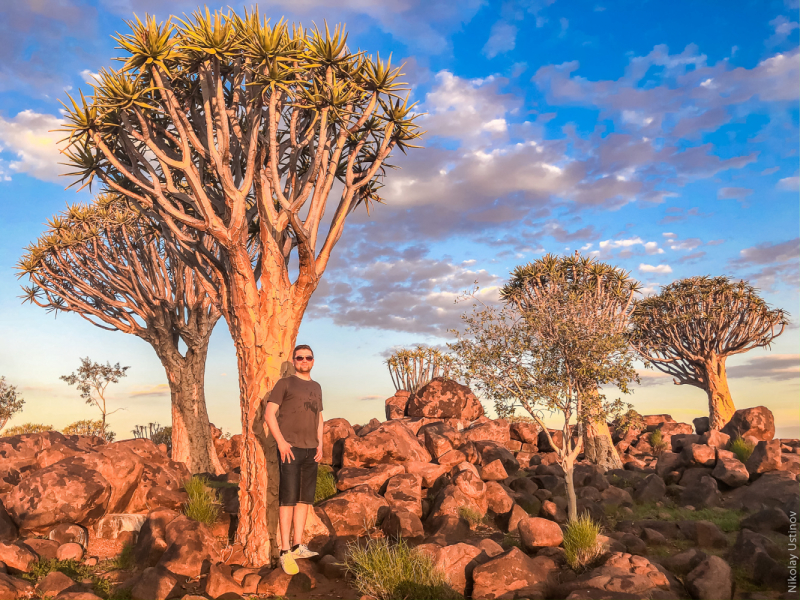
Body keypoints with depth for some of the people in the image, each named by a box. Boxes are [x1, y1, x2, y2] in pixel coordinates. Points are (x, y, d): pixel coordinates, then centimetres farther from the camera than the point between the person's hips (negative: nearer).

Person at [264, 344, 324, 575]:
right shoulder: (285, 383, -1)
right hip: (290, 448, -6)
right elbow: (269, 414, -7)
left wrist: (320, 445, 10)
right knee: (288, 498, -5)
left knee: (305, 499, 8)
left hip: (310, 450, 6)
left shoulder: (316, 387, 18)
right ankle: (285, 551, 0)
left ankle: (298, 546, 17)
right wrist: (281, 441, -15)